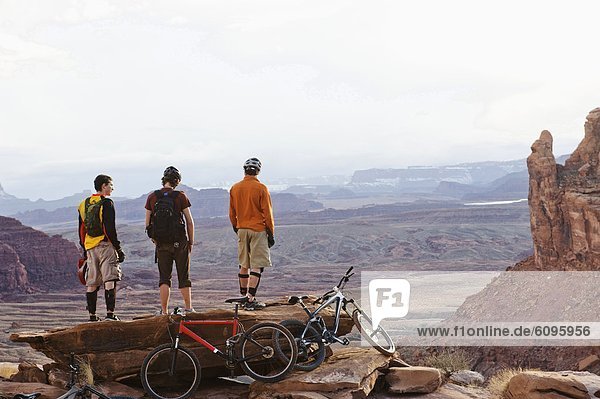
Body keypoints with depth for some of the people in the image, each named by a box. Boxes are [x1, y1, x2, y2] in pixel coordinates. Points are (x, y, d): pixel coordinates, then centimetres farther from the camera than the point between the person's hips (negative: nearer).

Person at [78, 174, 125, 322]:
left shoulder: (84, 204, 13)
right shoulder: (106, 203, -8)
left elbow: (81, 230, 16)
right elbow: (109, 229, -15)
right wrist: (118, 248, -10)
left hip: (90, 247, 7)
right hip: (105, 245, -7)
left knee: (92, 283, 9)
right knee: (110, 280, -8)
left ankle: (92, 315, 12)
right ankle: (110, 313, -14)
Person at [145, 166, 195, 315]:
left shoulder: (152, 197, 0)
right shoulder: (180, 196, -6)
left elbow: (147, 223, 3)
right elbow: (190, 222, -3)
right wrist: (191, 241, 7)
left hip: (161, 244, 2)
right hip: (180, 242, -2)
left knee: (164, 278, 6)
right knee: (184, 277, 9)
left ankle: (164, 312, 3)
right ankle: (188, 309, 13)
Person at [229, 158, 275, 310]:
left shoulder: (234, 188, 4)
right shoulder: (261, 188, -10)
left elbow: (232, 213, 11)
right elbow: (267, 212, -8)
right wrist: (271, 233, -1)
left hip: (242, 230, 5)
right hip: (258, 230, -5)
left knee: (243, 265, 15)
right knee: (257, 266, -4)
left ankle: (244, 296, 21)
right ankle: (251, 300, -9)